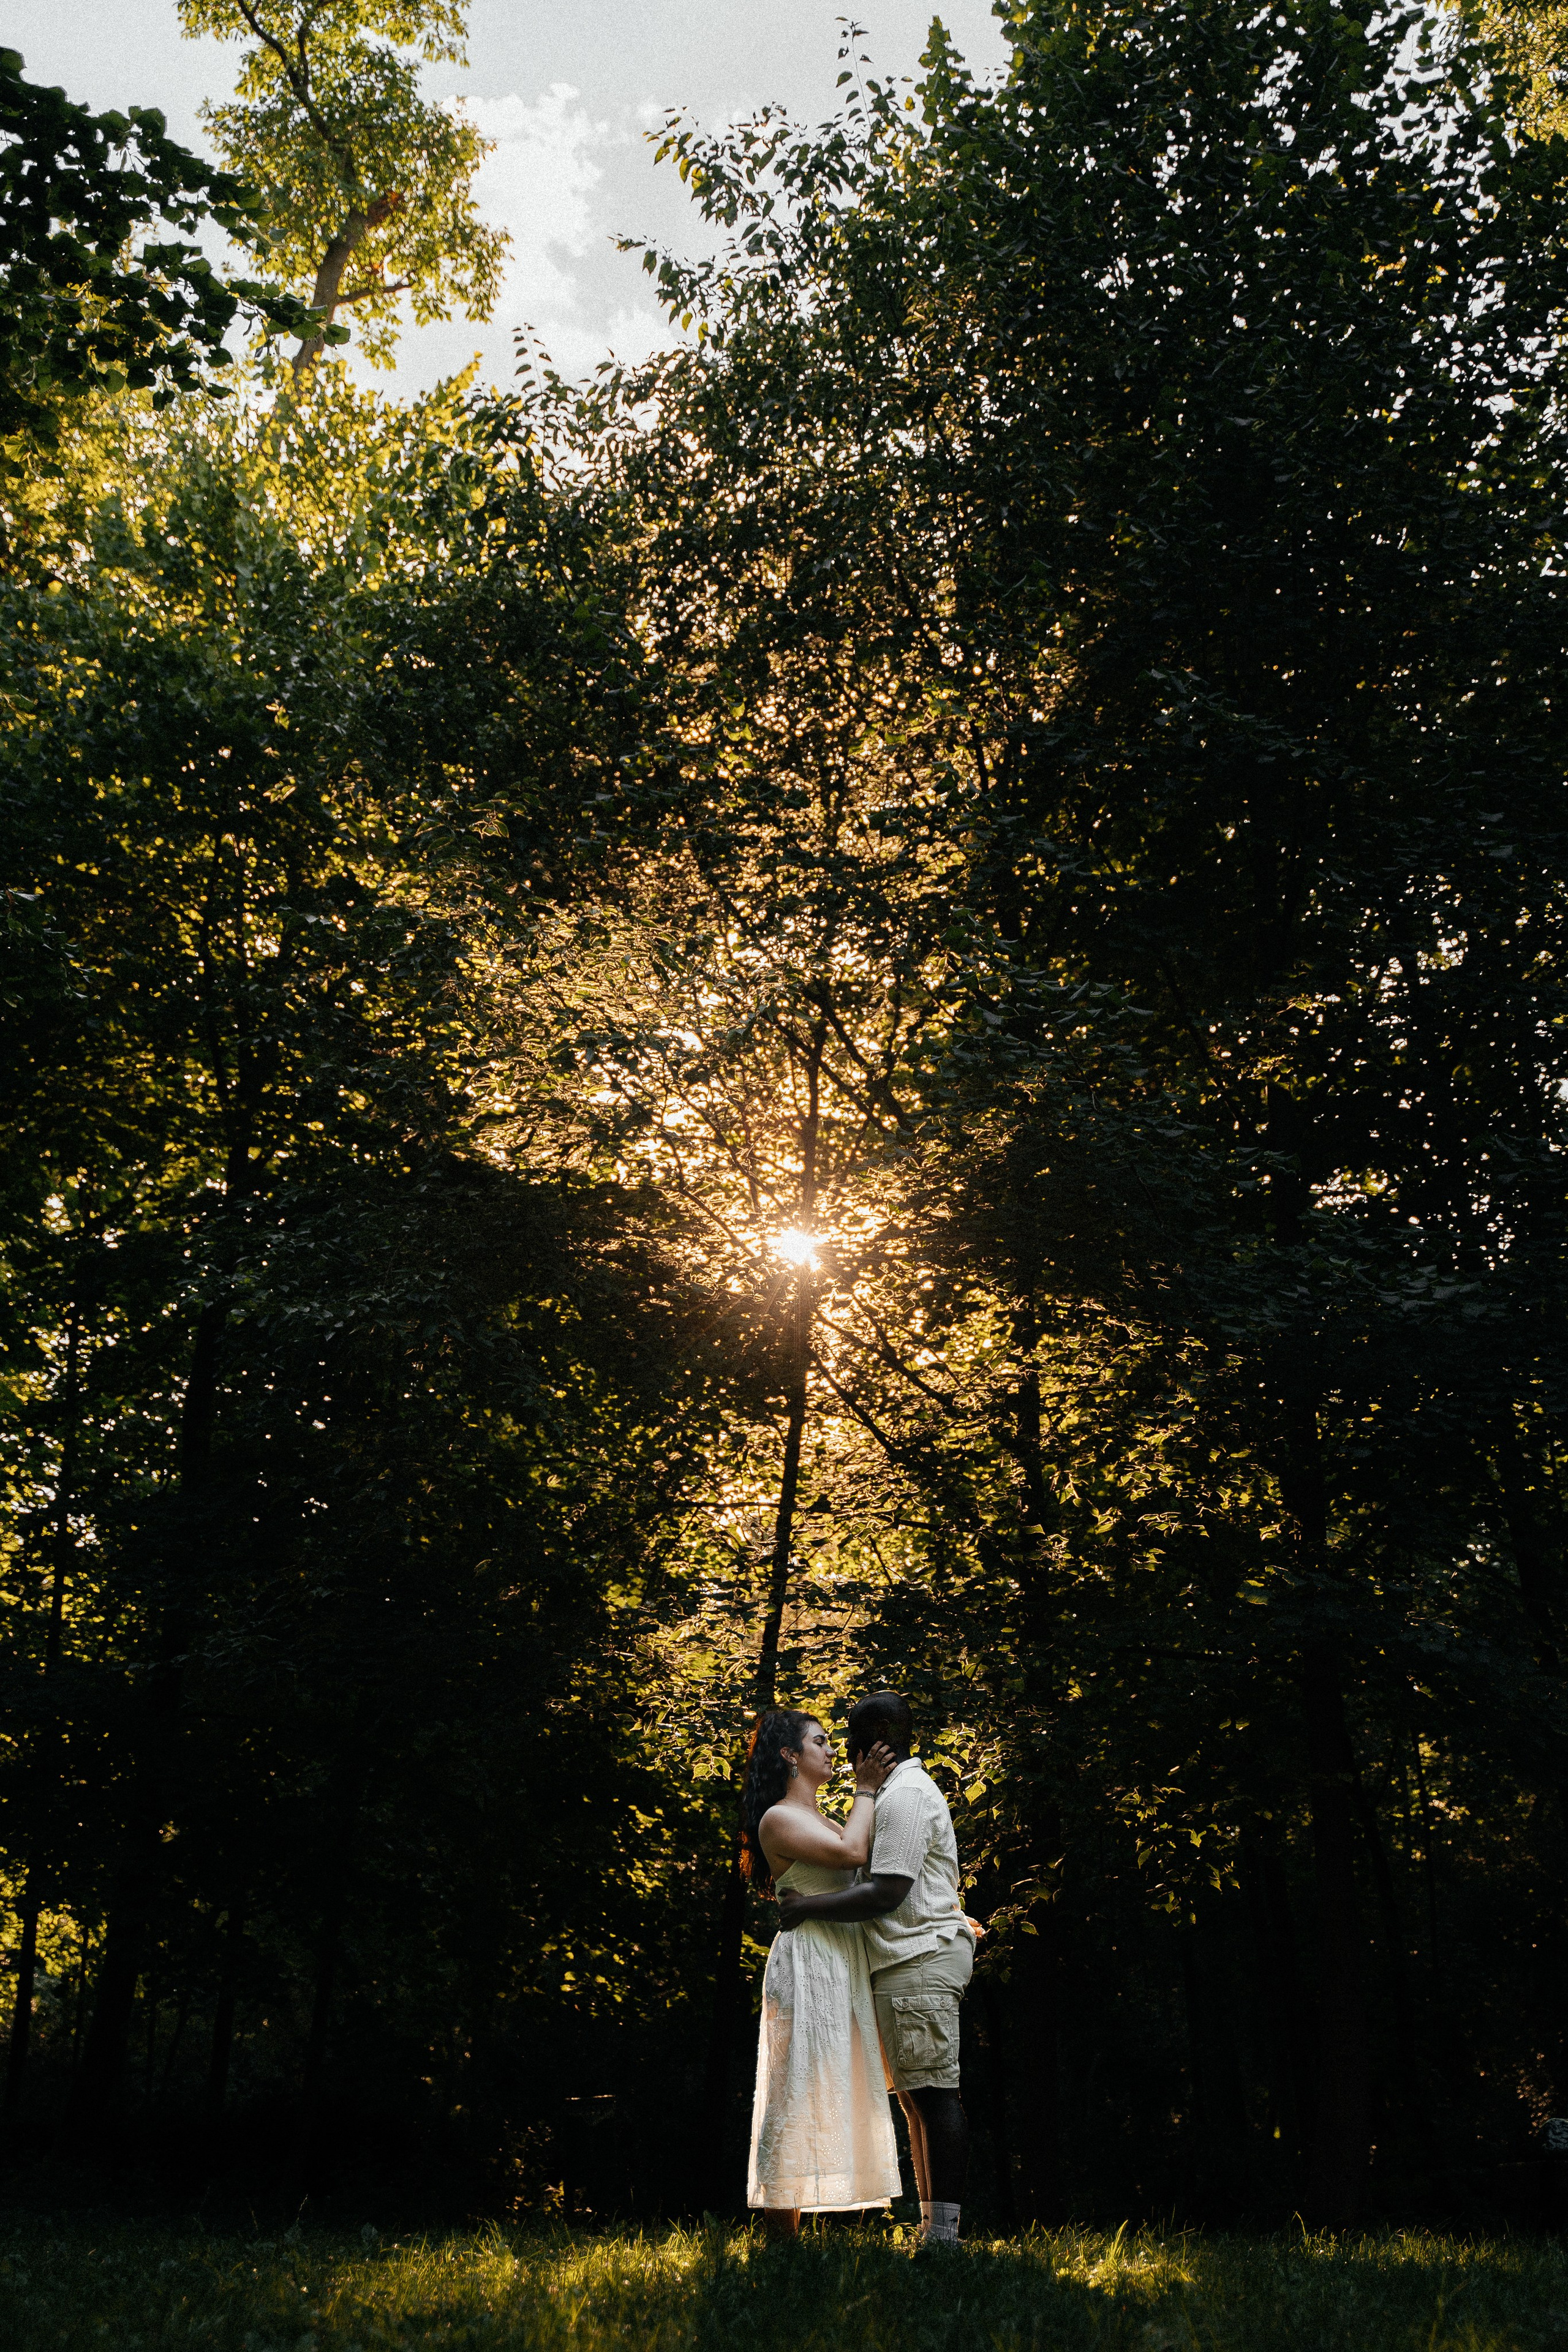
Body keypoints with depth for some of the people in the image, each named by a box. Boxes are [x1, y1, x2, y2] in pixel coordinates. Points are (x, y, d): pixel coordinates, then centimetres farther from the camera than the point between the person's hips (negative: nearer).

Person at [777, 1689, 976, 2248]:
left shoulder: (905, 1796, -14)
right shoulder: (903, 1790, 21)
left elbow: (885, 1894, -21)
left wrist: (807, 1907, -13)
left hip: (920, 1959, -11)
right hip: (909, 1963, 11)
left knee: (934, 2095, -9)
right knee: (917, 2097, 11)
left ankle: (944, 2234, -8)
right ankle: (931, 2226, 15)